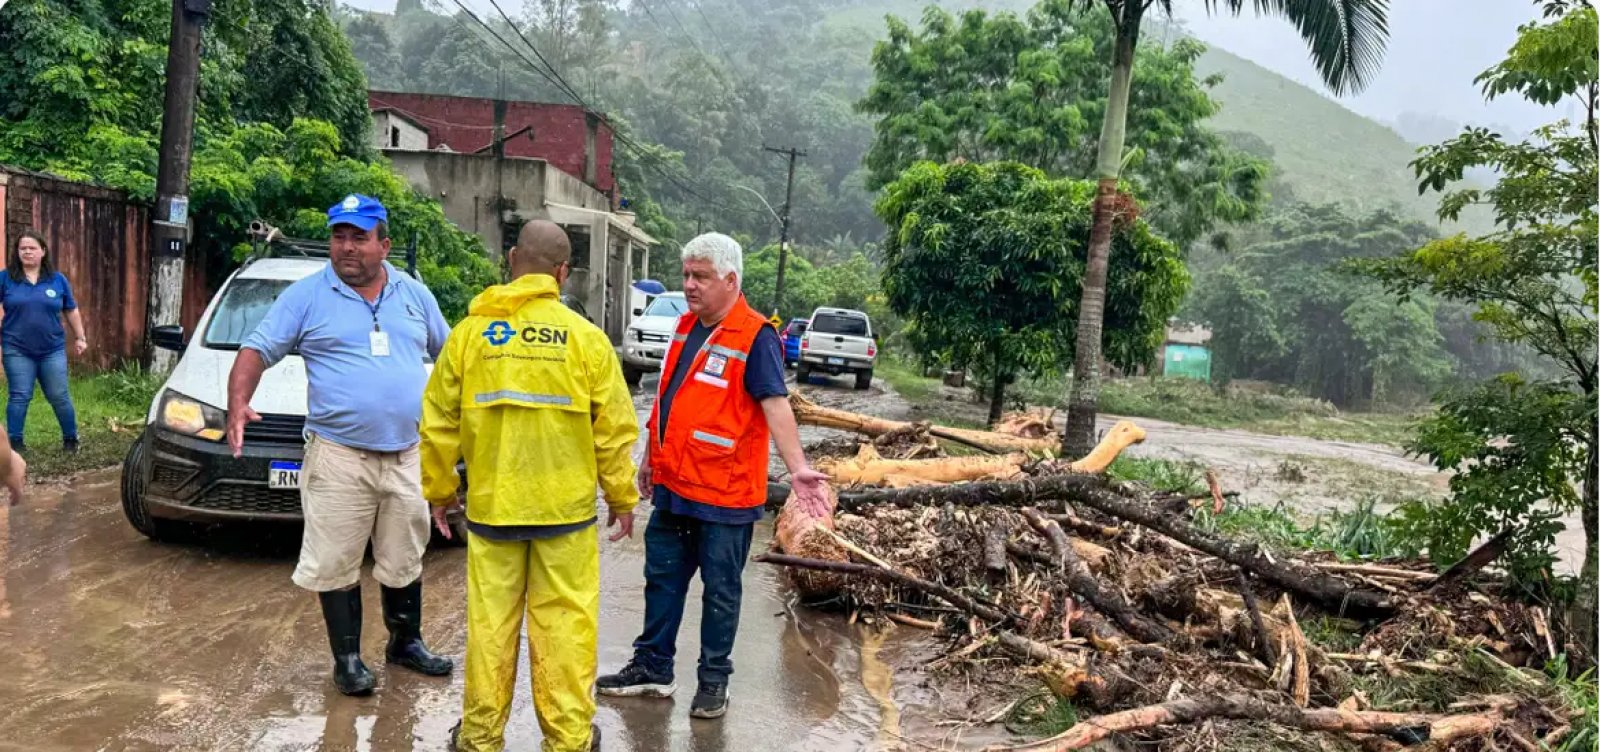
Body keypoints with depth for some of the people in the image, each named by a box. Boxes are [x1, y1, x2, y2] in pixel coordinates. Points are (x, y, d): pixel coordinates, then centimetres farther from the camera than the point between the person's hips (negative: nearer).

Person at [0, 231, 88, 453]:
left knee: (59, 396, 6)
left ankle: (71, 438, 19)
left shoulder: (57, 279, 4)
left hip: (52, 350, 1)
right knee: (20, 397, 1)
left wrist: (80, 337, 11)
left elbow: (71, 311, 12)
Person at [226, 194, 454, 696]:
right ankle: (347, 658, 16)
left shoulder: (414, 295, 10)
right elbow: (257, 350, -4)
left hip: (408, 456, 3)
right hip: (339, 457, -3)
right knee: (336, 564, 2)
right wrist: (238, 402, -20)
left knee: (405, 560, 15)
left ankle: (406, 643, 32)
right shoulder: (307, 296, -1)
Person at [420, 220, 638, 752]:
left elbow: (439, 424, 3)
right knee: (564, 623, 6)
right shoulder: (585, 337, -5)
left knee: (490, 621, 10)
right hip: (566, 508, -1)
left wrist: (438, 490, 16)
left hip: (491, 506, 1)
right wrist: (622, 498, 8)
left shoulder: (470, 332, -1)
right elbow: (614, 428, -3)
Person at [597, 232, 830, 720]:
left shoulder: (756, 337, -15)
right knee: (662, 578, 16)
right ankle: (653, 667, 31)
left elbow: (775, 405, -23)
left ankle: (714, 679, 22)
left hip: (724, 493, -7)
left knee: (720, 590, 8)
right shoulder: (687, 326, 9)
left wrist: (797, 467, -34)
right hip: (673, 486, 7)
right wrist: (651, 458, 22)